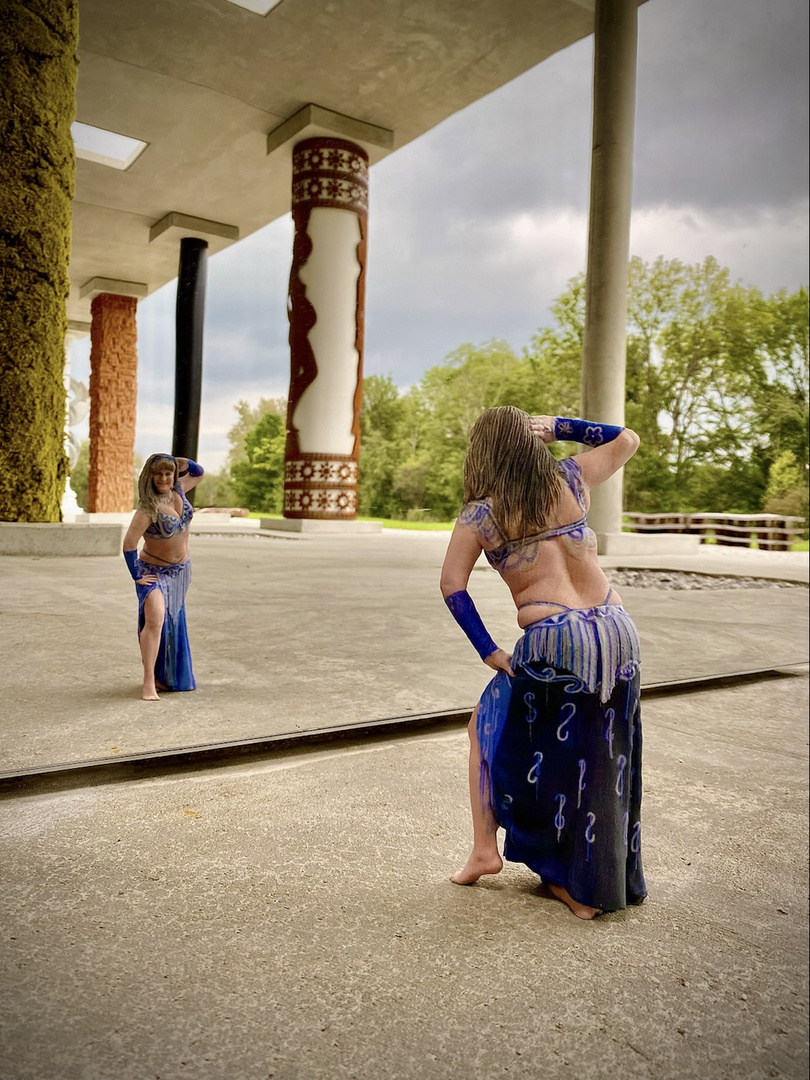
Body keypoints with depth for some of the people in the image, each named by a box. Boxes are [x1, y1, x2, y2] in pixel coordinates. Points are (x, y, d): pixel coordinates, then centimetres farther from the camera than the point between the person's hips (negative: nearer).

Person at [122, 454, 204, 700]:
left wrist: (180, 462, -8)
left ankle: (168, 675, 37)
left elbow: (198, 473, 12)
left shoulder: (178, 491, -7)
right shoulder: (148, 508, -26)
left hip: (181, 570, 7)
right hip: (155, 571, -7)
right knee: (155, 620, -24)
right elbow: (129, 544, -29)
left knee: (174, 621, 19)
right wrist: (137, 577, -22)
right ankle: (149, 682, -19)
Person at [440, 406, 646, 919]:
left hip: (554, 643, -4)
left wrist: (490, 652, -3)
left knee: (488, 727, 22)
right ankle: (591, 887, 30)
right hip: (619, 635, 4)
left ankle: (485, 849, 25)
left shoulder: (480, 515, 0)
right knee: (603, 761, 17)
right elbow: (626, 440, 23)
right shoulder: (571, 480, 7)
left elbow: (452, 585, -6)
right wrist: (560, 426, 17)